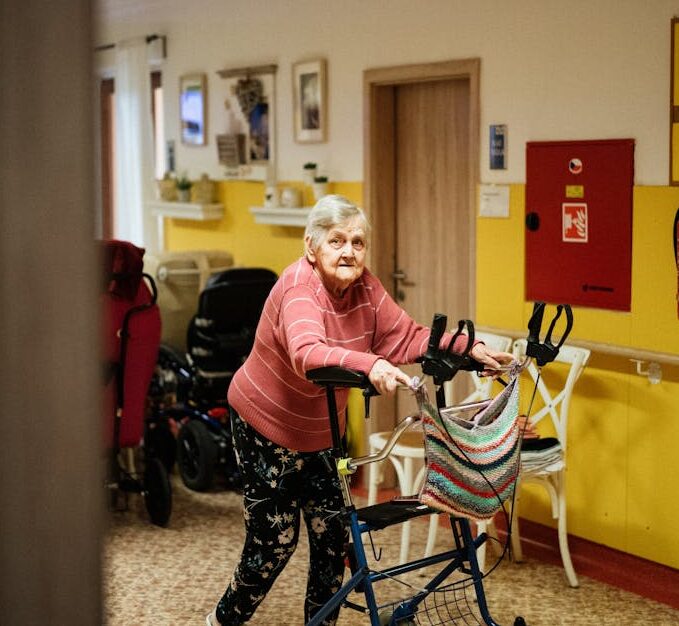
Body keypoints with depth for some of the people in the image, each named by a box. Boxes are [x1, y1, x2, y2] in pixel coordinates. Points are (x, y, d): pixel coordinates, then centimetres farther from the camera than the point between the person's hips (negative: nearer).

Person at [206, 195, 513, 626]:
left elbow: (407, 336, -6)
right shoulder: (300, 288, -28)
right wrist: (369, 365, -61)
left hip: (321, 430, 7)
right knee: (275, 540, 0)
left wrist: (469, 348, -18)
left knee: (333, 536, 6)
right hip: (267, 426, -7)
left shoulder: (364, 287, -7)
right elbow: (308, 353, -46)